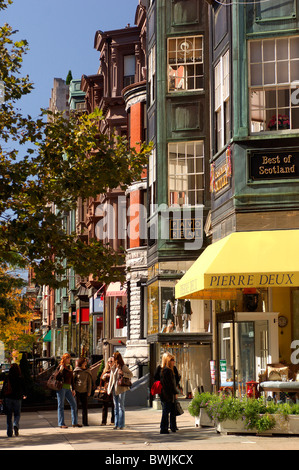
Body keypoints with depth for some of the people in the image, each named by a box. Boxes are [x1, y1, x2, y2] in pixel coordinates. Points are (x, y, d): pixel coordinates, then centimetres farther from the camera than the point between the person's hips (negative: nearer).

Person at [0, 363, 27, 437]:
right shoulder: (20, 378, -5)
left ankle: (9, 433, 8)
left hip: (8, 398, 0)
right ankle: (16, 425, -18)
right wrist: (24, 395, 25)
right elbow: (23, 387, 5)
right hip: (17, 398, 0)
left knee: (9, 415, 9)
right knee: (17, 414, 12)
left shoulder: (7, 377, -5)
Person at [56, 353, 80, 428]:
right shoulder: (60, 366, -5)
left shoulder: (70, 367, 15)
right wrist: (60, 371, -27)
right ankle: (61, 424, 3)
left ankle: (74, 423, 9)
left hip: (68, 388, 7)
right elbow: (57, 377, -11)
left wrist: (73, 389, 17)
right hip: (61, 387, -7)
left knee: (74, 404, 3)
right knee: (61, 406, -1)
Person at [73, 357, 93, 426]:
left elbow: (89, 382, 13)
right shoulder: (76, 371, 1)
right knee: (75, 407, -1)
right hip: (77, 391, -3)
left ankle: (85, 422, 12)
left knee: (85, 407, 4)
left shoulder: (87, 372, 10)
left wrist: (89, 392, 6)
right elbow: (72, 380, 4)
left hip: (84, 392, 3)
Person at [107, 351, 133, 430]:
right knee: (116, 406, 8)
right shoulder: (113, 367, 12)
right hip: (114, 389, 6)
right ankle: (116, 424, 13)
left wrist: (123, 374, -21)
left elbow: (131, 374, -5)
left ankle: (121, 424, -1)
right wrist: (109, 388, 15)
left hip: (121, 389, -6)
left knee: (121, 406, -5)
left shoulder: (123, 367, -6)